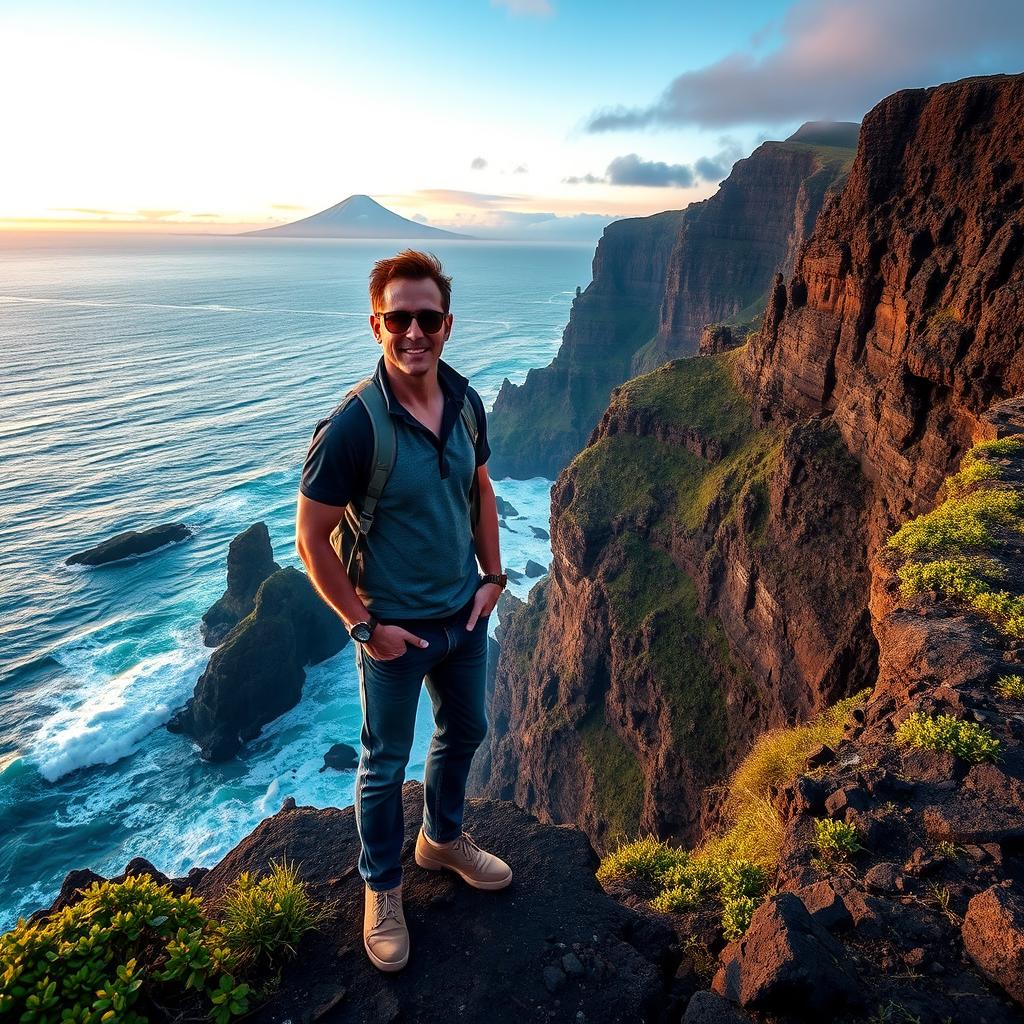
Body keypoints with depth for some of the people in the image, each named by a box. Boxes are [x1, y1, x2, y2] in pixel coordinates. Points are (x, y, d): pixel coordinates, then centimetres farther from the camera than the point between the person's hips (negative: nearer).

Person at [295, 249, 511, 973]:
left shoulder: (465, 401, -6)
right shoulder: (352, 427, -25)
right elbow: (311, 539, -18)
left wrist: (493, 576, 4)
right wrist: (362, 624, -15)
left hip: (466, 615, 6)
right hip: (395, 629, -6)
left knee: (464, 732, 24)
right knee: (386, 763, 14)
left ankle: (443, 840, 52)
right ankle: (382, 891, 40)